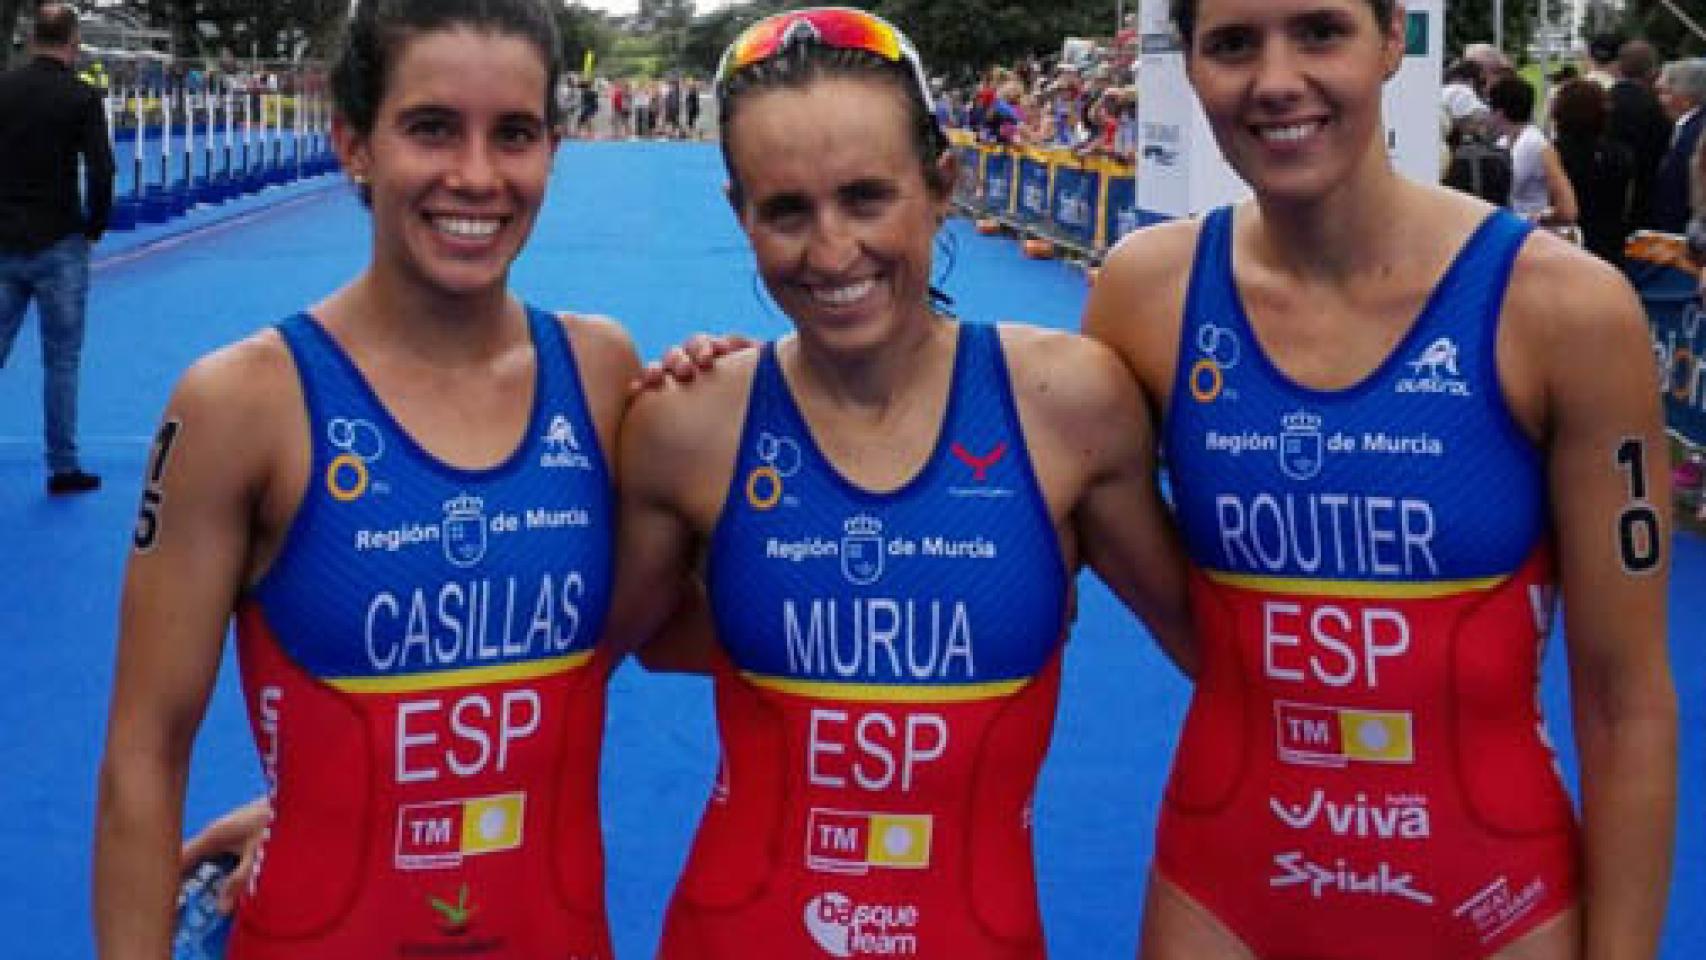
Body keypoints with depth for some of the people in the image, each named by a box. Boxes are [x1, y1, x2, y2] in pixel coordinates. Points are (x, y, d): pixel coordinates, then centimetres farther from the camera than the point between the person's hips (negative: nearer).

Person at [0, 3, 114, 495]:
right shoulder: (81, 97, -7)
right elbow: (101, 172, -14)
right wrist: (95, 228, 1)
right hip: (58, 247, -3)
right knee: (61, 361, 4)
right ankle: (63, 468, 9)